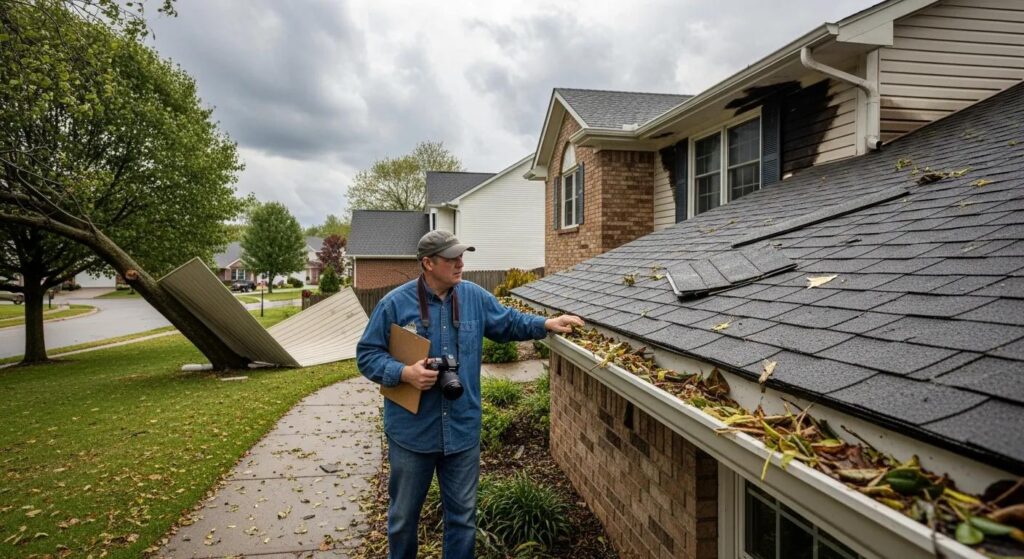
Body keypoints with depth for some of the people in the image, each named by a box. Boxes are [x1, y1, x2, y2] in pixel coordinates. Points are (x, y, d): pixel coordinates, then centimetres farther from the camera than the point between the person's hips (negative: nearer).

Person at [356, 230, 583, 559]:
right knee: (403, 515, 19)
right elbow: (367, 354, -6)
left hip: (462, 430, 3)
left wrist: (547, 324, 0)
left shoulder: (474, 297, -1)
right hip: (412, 431, -2)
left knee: (463, 515, 17)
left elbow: (508, 323, 13)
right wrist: (404, 373, -21)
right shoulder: (395, 303, -11)